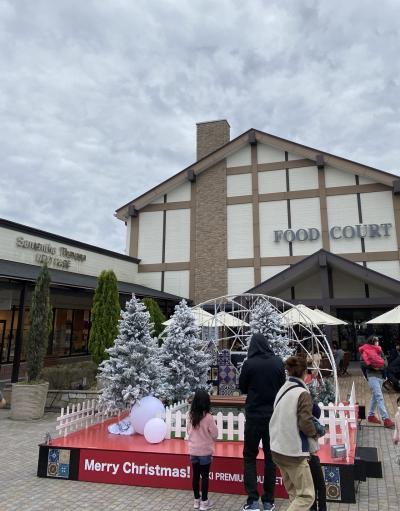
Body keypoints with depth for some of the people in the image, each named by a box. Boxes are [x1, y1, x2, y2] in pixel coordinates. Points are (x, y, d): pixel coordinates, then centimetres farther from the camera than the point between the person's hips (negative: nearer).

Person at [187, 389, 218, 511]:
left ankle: (197, 500, 26)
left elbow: (188, 431, 6)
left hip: (193, 450, 4)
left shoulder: (190, 416, -7)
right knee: (205, 476, 7)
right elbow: (215, 434, -10)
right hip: (205, 451, -4)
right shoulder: (208, 417, -19)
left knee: (195, 475, 14)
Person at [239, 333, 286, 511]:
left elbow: (242, 388, -1)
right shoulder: (278, 362, -8)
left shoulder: (249, 363, -15)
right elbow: (282, 385, 5)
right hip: (274, 415, 3)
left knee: (249, 457, 13)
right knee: (271, 457, 15)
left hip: (254, 415, -2)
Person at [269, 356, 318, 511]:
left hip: (277, 449, 7)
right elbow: (305, 422, -20)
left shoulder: (282, 389, 4)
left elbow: (282, 418, 9)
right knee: (306, 495, 4)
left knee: (293, 492, 21)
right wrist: (314, 434, 1)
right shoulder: (302, 393, -16)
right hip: (294, 451, -7)